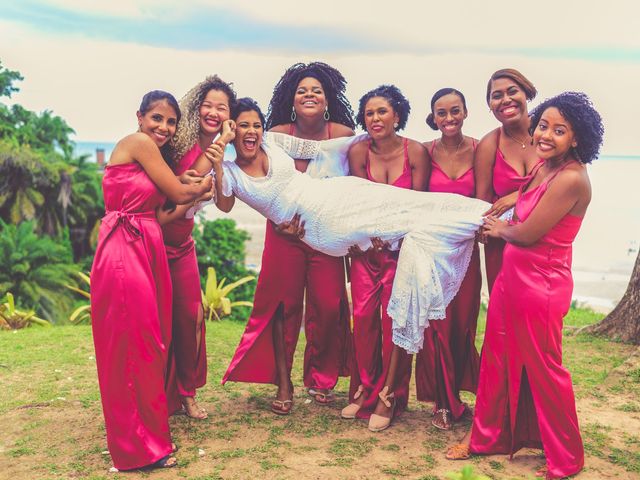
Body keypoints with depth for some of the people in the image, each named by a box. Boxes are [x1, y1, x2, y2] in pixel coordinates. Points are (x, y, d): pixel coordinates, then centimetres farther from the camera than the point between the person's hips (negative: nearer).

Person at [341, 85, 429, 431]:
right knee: (363, 316, 0)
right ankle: (364, 389, 17)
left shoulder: (415, 152, -8)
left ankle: (388, 396, 10)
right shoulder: (358, 152, -3)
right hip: (365, 246, 2)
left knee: (394, 319, -2)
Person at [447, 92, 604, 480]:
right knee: (498, 360, 17)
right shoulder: (545, 166, 6)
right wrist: (504, 227, -2)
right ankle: (488, 437, 35)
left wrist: (500, 229, -1)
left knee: (543, 369, 7)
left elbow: (527, 234, -19)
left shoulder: (571, 178, -22)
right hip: (513, 275, 8)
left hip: (541, 285, -8)